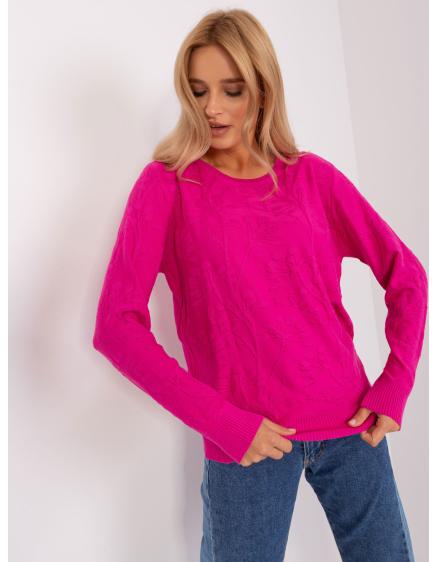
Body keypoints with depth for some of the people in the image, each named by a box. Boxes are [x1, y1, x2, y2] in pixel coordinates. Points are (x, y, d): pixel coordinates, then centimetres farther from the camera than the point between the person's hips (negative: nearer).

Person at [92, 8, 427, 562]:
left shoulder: (314, 177, 3)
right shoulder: (167, 184, -5)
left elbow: (405, 275, 9)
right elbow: (115, 326, -12)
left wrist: (394, 386, -2)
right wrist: (223, 422, -15)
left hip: (349, 424, 3)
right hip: (246, 443, -2)